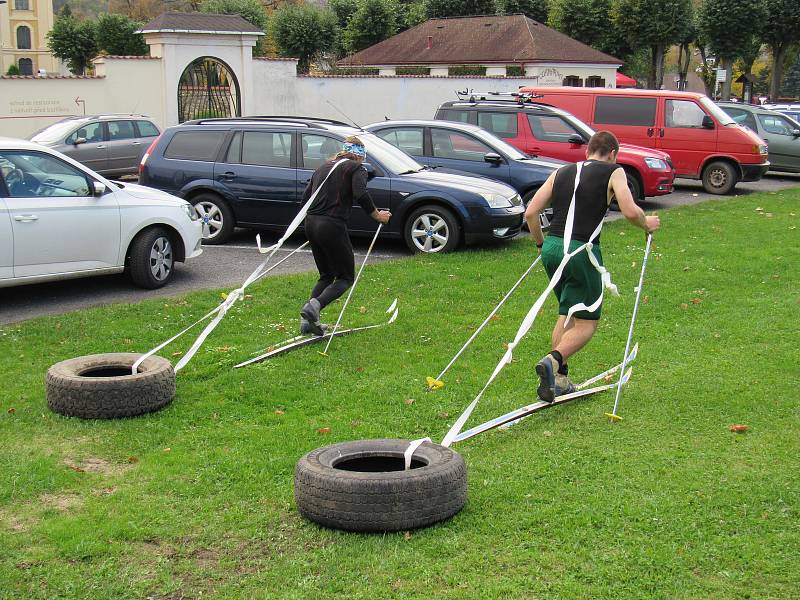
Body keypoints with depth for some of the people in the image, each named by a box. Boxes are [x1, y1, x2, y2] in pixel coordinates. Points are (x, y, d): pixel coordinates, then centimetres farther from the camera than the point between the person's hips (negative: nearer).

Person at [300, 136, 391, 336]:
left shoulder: (324, 166, 21)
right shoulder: (356, 168, 2)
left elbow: (305, 197, 18)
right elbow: (361, 195, -16)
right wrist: (377, 216, -3)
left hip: (311, 224, 7)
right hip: (333, 226, -7)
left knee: (326, 275, 20)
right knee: (346, 277, 4)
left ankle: (309, 321, 6)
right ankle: (315, 305, -20)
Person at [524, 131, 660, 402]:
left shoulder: (561, 173, 18)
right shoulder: (613, 172, 5)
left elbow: (530, 213, 12)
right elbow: (630, 212, -8)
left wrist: (540, 244, 25)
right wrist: (647, 225, 12)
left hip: (551, 248, 5)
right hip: (582, 251, -5)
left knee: (566, 314, 22)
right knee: (586, 323, 5)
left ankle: (559, 379, 17)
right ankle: (553, 360, -21)